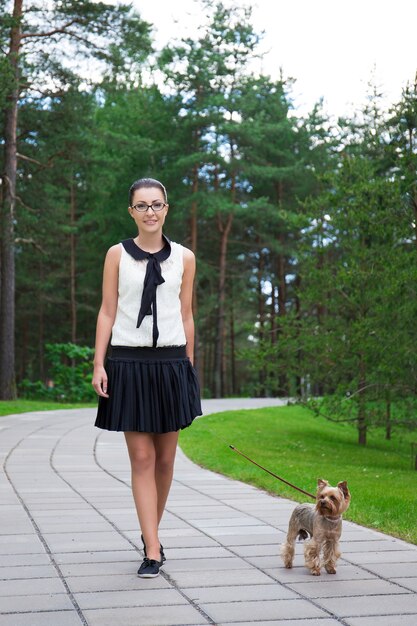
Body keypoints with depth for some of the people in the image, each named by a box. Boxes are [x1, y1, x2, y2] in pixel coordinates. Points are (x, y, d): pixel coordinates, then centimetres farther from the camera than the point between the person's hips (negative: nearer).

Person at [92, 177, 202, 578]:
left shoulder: (184, 258, 8)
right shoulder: (117, 255, 4)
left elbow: (186, 316, 11)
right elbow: (107, 312, 3)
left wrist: (189, 365, 10)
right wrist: (99, 363, -4)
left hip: (171, 363, 2)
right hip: (129, 363, -2)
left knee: (165, 458, 7)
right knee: (141, 458, -4)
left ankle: (151, 531, 27)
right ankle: (152, 550, -1)